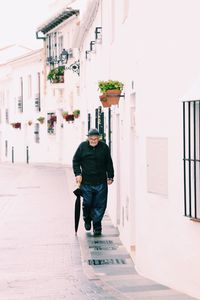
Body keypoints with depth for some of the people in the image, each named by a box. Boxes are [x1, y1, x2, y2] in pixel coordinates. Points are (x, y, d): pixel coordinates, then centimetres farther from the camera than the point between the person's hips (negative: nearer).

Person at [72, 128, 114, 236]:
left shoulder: (104, 147, 3)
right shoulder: (82, 146, 2)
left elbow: (109, 163, 11)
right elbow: (76, 161, 8)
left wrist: (110, 176, 7)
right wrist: (78, 173, -3)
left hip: (101, 182, 0)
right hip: (86, 182, 0)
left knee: (99, 205, 0)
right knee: (87, 203, 3)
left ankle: (97, 226, 10)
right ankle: (87, 220, 31)